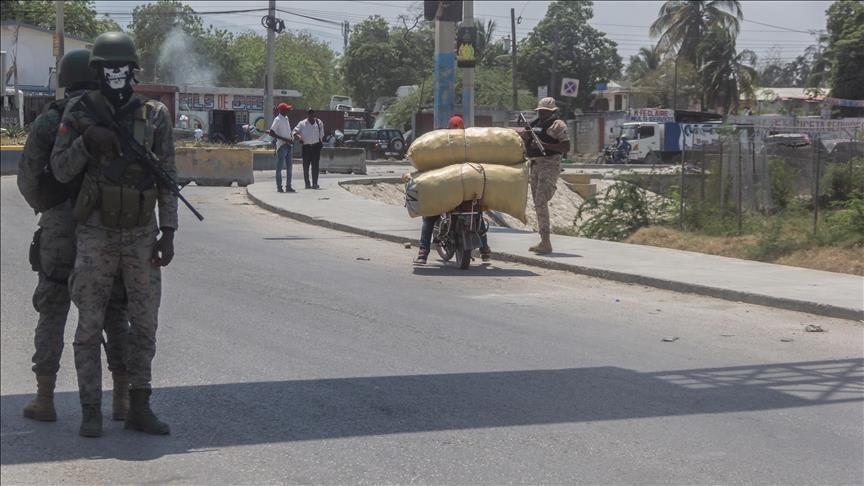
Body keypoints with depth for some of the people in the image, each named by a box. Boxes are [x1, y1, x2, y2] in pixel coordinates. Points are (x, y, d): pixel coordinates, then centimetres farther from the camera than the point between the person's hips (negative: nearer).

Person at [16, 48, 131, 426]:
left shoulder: (48, 121, -3)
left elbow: (28, 177, -2)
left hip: (60, 227, -1)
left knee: (52, 313, 9)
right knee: (115, 314, 9)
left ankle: (45, 398, 8)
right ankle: (123, 398, 6)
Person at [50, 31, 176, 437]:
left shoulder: (154, 115, 0)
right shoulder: (79, 113, -3)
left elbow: (167, 177, 1)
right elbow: (60, 171, -3)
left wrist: (168, 232, -5)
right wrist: (86, 142, -22)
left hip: (142, 235, 2)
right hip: (95, 234, -2)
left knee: (145, 322, 4)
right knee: (90, 325, 1)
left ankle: (139, 408, 14)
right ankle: (91, 412, 10)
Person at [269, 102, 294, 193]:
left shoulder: (286, 118, 14)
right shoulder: (277, 120, -11)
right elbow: (271, 133, -18)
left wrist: (290, 139, 7)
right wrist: (284, 139, -21)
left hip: (288, 145, 8)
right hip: (281, 145, -8)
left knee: (289, 167, 8)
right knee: (279, 167, -4)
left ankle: (288, 186, 12)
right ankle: (279, 187, -1)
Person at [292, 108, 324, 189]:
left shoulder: (319, 123, 11)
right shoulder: (302, 123, 5)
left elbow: (321, 134, 17)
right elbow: (295, 132, 4)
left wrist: (321, 143, 9)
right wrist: (299, 137, -15)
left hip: (316, 146, 1)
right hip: (306, 146, -1)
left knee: (315, 165, -2)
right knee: (306, 166, 0)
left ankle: (315, 183, -1)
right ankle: (307, 183, 8)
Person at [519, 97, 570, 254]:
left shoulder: (557, 125, -6)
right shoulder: (535, 124, 18)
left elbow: (566, 147, -14)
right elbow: (526, 145, 25)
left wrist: (545, 145, -22)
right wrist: (525, 136, 2)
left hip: (550, 166, -9)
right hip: (535, 165, 9)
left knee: (541, 202, -18)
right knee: (538, 204, 9)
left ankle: (546, 243, -19)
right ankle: (543, 242, 15)